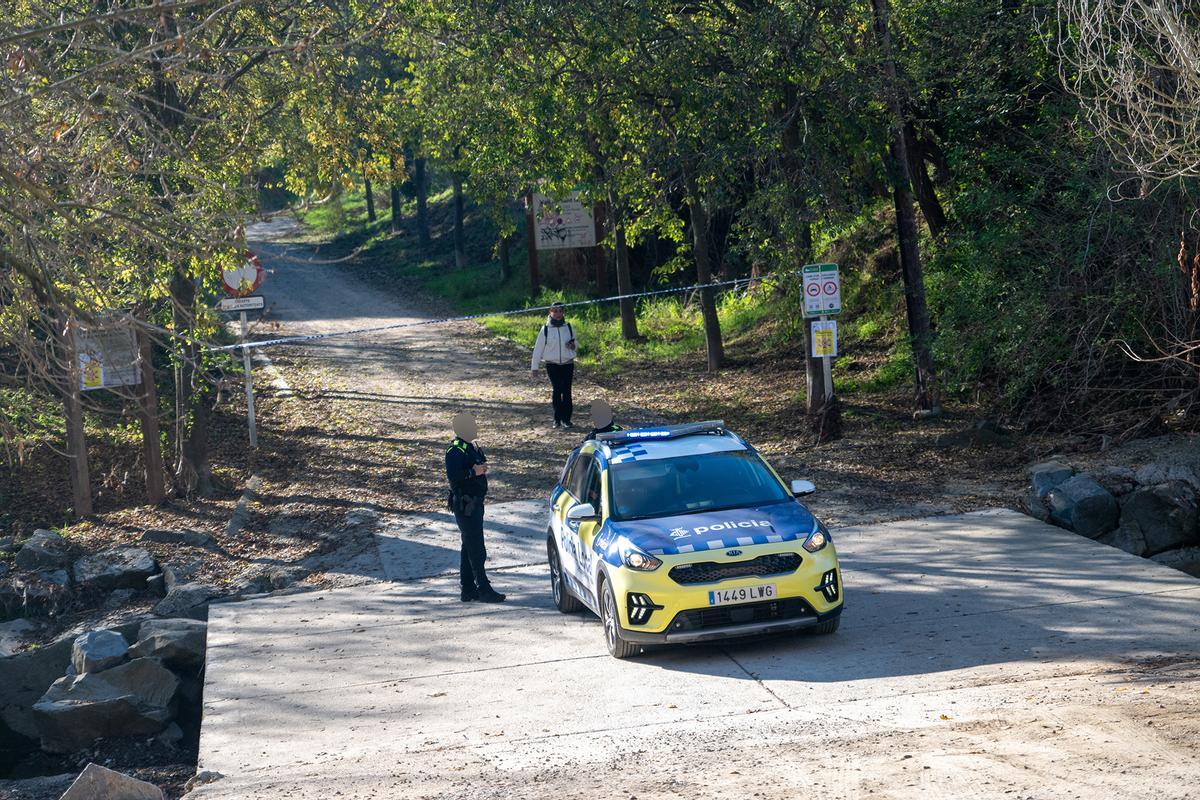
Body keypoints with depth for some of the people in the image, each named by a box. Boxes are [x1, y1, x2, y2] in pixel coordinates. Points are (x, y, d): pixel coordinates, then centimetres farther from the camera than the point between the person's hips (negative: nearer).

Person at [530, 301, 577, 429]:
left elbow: (576, 345, 19)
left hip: (568, 364, 1)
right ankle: (557, 419, 4)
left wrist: (573, 346, -6)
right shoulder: (545, 329, 1)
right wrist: (534, 367, 1)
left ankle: (566, 419, 2)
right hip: (552, 365, -1)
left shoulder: (569, 328, 7)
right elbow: (538, 348, 3)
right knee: (556, 391, -4)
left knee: (567, 391, -4)